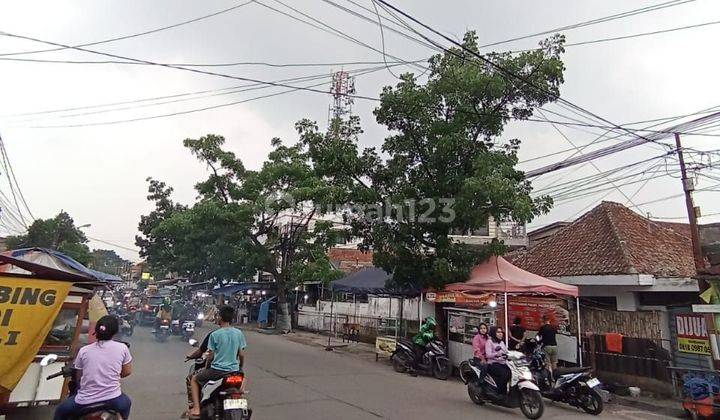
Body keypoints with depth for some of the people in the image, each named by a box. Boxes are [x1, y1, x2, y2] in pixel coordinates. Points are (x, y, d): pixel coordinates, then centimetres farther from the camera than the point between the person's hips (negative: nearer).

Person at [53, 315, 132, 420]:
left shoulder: (83, 351, -3)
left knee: (60, 411, 33)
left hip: (85, 403, 0)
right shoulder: (122, 348, -5)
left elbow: (78, 378, 8)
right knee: (126, 402, 36)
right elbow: (127, 372, 7)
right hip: (113, 401, 0)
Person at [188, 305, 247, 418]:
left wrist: (206, 367, 14)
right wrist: (240, 367, 20)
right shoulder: (239, 333, -1)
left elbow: (210, 356, -6)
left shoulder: (215, 334, -11)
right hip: (234, 370, 3)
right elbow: (241, 355, 3)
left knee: (194, 379, 21)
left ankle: (196, 409, 9)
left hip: (217, 370, -3)